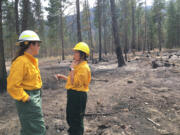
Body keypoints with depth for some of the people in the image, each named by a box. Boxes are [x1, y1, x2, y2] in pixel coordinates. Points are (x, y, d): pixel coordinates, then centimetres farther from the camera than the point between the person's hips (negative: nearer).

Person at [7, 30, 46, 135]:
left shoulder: (32, 60, 9)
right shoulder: (21, 61, -21)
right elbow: (12, 86, -25)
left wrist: (37, 94, 16)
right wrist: (25, 98, -18)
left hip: (36, 97, 10)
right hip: (28, 100, -9)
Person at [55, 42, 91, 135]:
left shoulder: (84, 67, -19)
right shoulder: (78, 65, 13)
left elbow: (75, 83, -24)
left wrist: (72, 69, -19)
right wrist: (62, 77, 13)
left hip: (78, 96, -10)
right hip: (72, 94, 10)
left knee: (76, 120, 4)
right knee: (70, 118, 23)